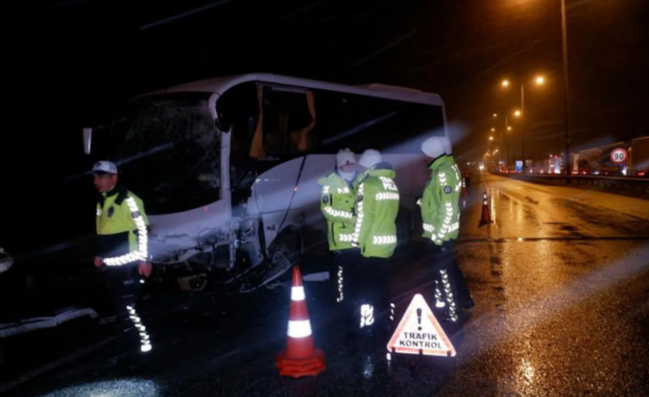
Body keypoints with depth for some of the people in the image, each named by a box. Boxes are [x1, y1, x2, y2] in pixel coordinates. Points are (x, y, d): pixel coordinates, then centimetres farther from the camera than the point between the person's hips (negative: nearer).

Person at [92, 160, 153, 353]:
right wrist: (100, 254, 26)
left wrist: (144, 259, -17)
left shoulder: (128, 200, -14)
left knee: (130, 304, -6)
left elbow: (143, 230, -15)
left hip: (128, 263, -8)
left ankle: (143, 338, 3)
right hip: (112, 264, 9)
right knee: (119, 304, 18)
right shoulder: (101, 201, 14)